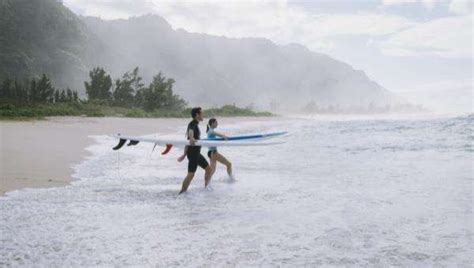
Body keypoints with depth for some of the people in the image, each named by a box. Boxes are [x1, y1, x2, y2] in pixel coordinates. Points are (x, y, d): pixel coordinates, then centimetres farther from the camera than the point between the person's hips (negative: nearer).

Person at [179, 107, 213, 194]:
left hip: (196, 152, 10)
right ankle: (182, 193, -5)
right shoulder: (192, 124, -14)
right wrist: (191, 138, -62)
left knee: (209, 169, 14)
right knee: (191, 174, -11)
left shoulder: (195, 124, 16)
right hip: (193, 152, -10)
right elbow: (190, 131, -38)